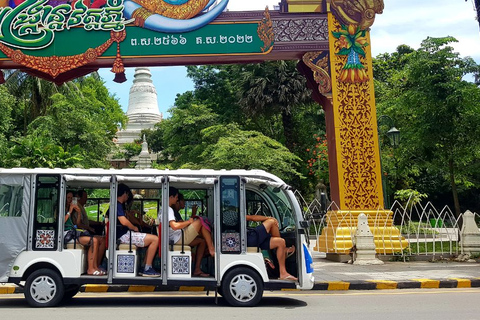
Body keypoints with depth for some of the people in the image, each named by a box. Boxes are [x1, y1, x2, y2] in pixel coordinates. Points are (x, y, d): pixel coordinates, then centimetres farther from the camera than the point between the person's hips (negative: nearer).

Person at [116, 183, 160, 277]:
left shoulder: (119, 205, 20)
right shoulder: (118, 205, -13)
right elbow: (124, 221, -24)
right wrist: (134, 228, -7)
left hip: (126, 233, 11)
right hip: (124, 235, -11)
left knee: (152, 239, 16)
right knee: (155, 239, -14)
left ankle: (145, 267, 9)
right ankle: (147, 269, -11)